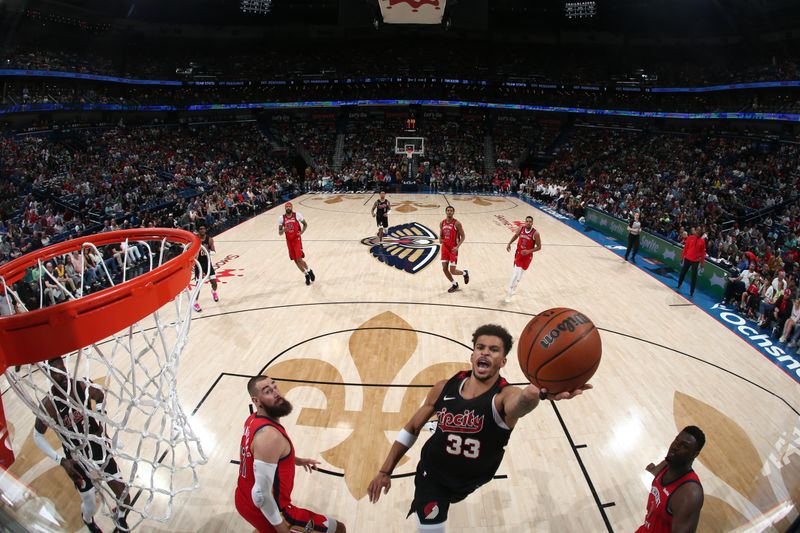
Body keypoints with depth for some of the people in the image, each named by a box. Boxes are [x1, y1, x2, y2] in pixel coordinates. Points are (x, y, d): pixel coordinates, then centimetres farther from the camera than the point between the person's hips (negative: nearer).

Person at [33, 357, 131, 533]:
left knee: (125, 498, 9)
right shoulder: (49, 405, -24)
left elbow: (101, 396, 9)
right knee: (90, 508, 12)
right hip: (79, 462, -3)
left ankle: (119, 517, 45)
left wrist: (101, 424, -2)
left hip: (100, 452, 3)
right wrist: (61, 461, -15)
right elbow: (38, 436, -9)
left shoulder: (83, 386, -15)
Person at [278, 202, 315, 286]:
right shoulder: (281, 218, -3)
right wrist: (283, 230, -24)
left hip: (297, 239, -3)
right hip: (289, 241, 3)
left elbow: (305, 224, 6)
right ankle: (307, 275, 22)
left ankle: (309, 271, 13)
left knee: (299, 259, -14)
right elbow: (279, 233, -1)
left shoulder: (297, 215, -7)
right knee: (296, 261, 7)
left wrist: (302, 231, -13)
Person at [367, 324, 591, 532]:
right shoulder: (444, 388, -17)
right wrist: (385, 471, -3)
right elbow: (411, 429, -3)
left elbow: (519, 402, -55)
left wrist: (537, 393, -79)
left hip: (469, 481, 0)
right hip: (432, 474, 0)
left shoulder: (505, 395, -27)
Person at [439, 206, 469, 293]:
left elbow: (463, 236, -8)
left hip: (453, 249, -5)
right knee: (444, 269, 4)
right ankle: (454, 284, 25)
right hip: (445, 248, 5)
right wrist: (440, 239, -10)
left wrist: (457, 247, -20)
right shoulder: (442, 223, 4)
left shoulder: (457, 223, -11)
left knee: (452, 271, -5)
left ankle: (465, 273, 27)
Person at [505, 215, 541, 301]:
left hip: (527, 256, -2)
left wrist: (529, 251, -27)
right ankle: (510, 294, 13)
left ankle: (513, 287, 31)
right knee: (516, 273, 1)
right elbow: (516, 235, 14)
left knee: (520, 273, 9)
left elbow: (539, 247, -13)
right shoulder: (521, 228, -9)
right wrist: (509, 244, 2)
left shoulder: (535, 233, -20)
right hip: (518, 253, 2)